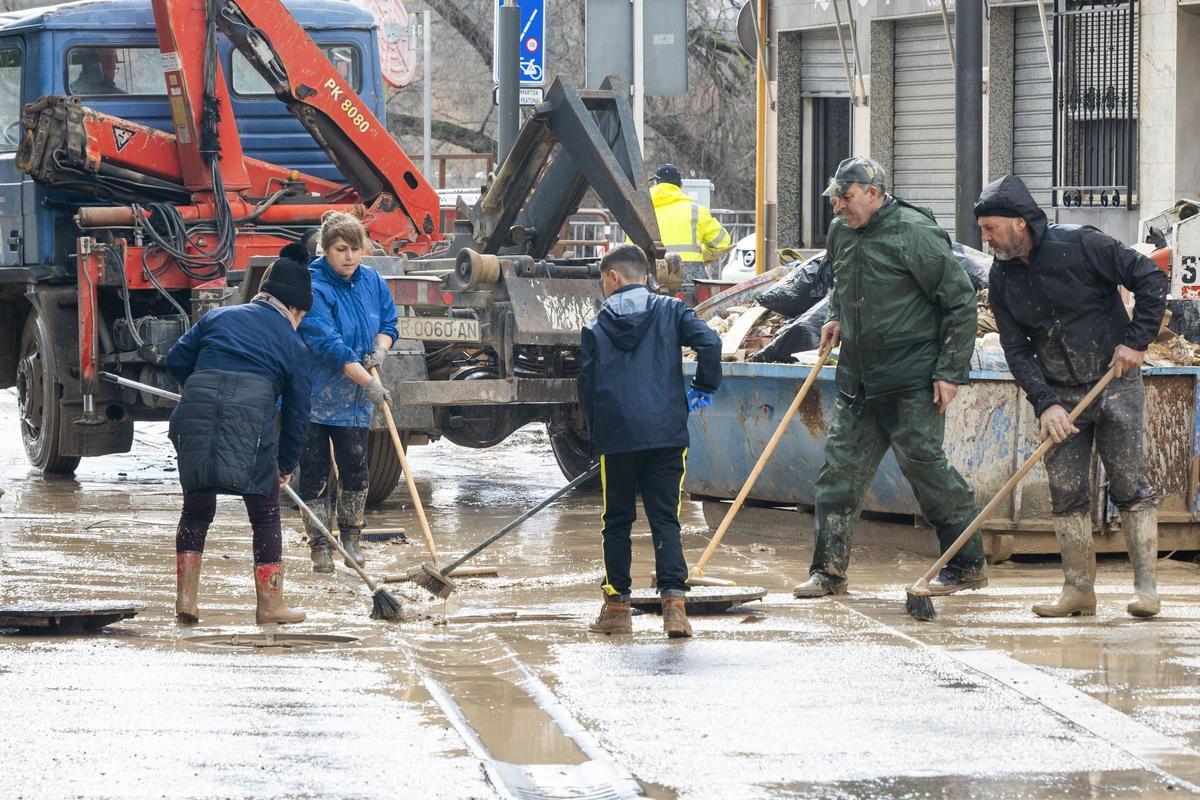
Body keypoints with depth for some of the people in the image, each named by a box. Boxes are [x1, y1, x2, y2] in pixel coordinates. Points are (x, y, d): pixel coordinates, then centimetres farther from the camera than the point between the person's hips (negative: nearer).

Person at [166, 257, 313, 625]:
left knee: (196, 509, 16)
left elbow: (176, 360, 18)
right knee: (265, 514, 9)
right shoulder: (292, 344, 19)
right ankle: (270, 603, 11)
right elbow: (296, 411, 19)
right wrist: (287, 464, 30)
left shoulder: (219, 316, 25)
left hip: (197, 404, 3)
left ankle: (186, 597, 11)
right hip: (252, 412, -3)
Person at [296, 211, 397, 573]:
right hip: (312, 394, -4)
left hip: (353, 400, 5)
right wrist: (368, 382, -29)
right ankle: (319, 547, 9)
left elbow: (388, 323, 16)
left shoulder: (372, 282, 3)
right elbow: (328, 343, -25)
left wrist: (380, 350, -7)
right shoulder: (313, 288, -18)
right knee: (314, 473, 0)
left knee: (355, 468, -1)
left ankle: (351, 540, 15)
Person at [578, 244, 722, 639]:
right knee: (665, 519, 3)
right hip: (666, 434, 0)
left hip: (616, 438, 0)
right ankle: (674, 601, -12)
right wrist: (704, 386, 6)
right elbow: (709, 342, -9)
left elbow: (586, 384, 5)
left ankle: (617, 606, 15)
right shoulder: (669, 311, 5)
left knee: (617, 521, 12)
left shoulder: (597, 326, 6)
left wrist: (596, 430, 18)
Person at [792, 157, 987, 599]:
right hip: (857, 377, 7)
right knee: (841, 466, 4)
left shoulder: (914, 234, -14)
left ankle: (968, 565, 4)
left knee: (923, 462, -7)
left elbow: (960, 301, -12)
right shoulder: (840, 234, 9)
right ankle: (829, 570, 10)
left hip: (912, 380, -7)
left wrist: (950, 371, -14)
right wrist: (837, 318, 13)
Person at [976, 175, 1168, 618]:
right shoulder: (1002, 279, 0)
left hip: (1115, 384, -5)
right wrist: (1045, 403, -13)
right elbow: (1016, 349, -1)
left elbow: (1150, 278, -12)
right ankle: (1079, 589, 7)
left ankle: (1145, 585, 0)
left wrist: (1136, 340, -15)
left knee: (1130, 485, -5)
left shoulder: (1081, 244, -15)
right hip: (1060, 395, 5)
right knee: (1066, 492, 0)